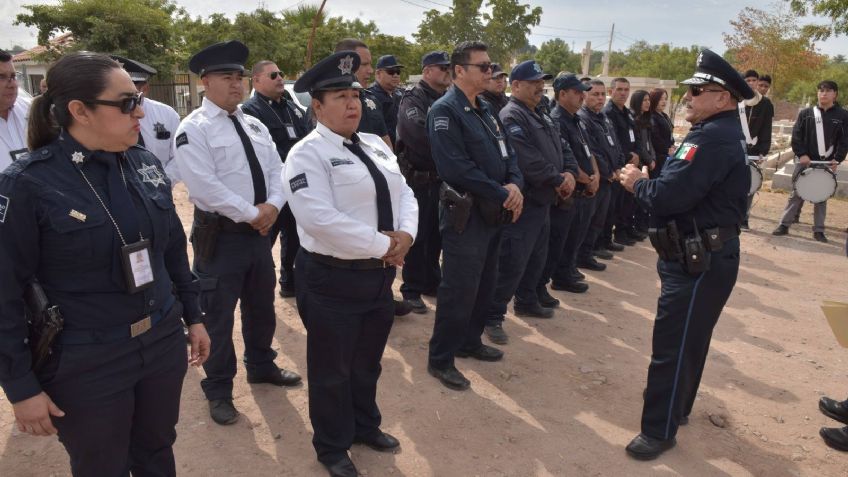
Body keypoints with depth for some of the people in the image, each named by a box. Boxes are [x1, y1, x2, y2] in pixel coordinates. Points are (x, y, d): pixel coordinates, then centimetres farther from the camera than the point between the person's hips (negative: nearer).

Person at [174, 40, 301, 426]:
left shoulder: (254, 126, 11)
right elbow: (205, 187, -22)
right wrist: (252, 214, -18)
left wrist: (272, 206, -13)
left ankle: (261, 366, 42)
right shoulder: (193, 129, -12)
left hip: (259, 231, 7)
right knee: (218, 316, 6)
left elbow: (276, 170, 6)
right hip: (220, 235, -7)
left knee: (261, 307, 21)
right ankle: (218, 391, 24)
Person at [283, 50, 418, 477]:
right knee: (332, 371, 11)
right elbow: (320, 219, -27)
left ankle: (366, 426, 46)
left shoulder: (376, 146, 10)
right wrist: (382, 244, -21)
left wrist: (405, 235, -12)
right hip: (332, 279, -7)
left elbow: (404, 194, 9)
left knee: (367, 363, 24)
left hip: (380, 274, 7)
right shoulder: (307, 154, -15)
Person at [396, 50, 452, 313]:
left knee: (436, 233, 15)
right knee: (417, 235, 1)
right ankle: (412, 290, 13)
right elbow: (418, 134, -27)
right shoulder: (413, 99, -10)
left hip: (442, 178, 7)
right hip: (418, 178, -7)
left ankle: (432, 282, 29)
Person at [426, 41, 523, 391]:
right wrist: (503, 195, -18)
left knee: (484, 286, 18)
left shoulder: (485, 109, 13)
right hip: (465, 215, -9)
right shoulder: (445, 110, -15)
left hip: (494, 214, 9)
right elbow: (457, 168, -24)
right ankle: (440, 360, 12)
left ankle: (470, 342, 36)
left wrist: (515, 185, -8)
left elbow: (507, 153, 13)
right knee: (459, 290, -2)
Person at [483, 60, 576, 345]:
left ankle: (526, 302, 38)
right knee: (511, 263, -8)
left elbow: (561, 149, 16)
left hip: (543, 201, 10)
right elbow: (528, 160, -25)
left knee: (536, 257, 21)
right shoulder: (511, 117, -15)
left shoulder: (541, 117, 18)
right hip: (522, 203, -10)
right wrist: (558, 180, -15)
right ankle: (493, 317, 1)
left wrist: (570, 173, -5)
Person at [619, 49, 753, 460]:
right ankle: (677, 408, 39)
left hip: (698, 262, -11)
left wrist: (637, 183, -11)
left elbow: (668, 196, -30)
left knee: (672, 346, -2)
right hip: (700, 256, 11)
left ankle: (659, 430, 11)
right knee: (687, 340, 22)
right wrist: (648, 182, -1)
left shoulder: (712, 137, -22)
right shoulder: (724, 133, 14)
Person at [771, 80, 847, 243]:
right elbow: (796, 136, 1)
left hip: (827, 164, 0)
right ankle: (784, 225, 4)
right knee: (796, 194, 0)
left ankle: (818, 230, 11)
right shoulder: (806, 113, 5)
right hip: (805, 161, 0)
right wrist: (801, 154, -11)